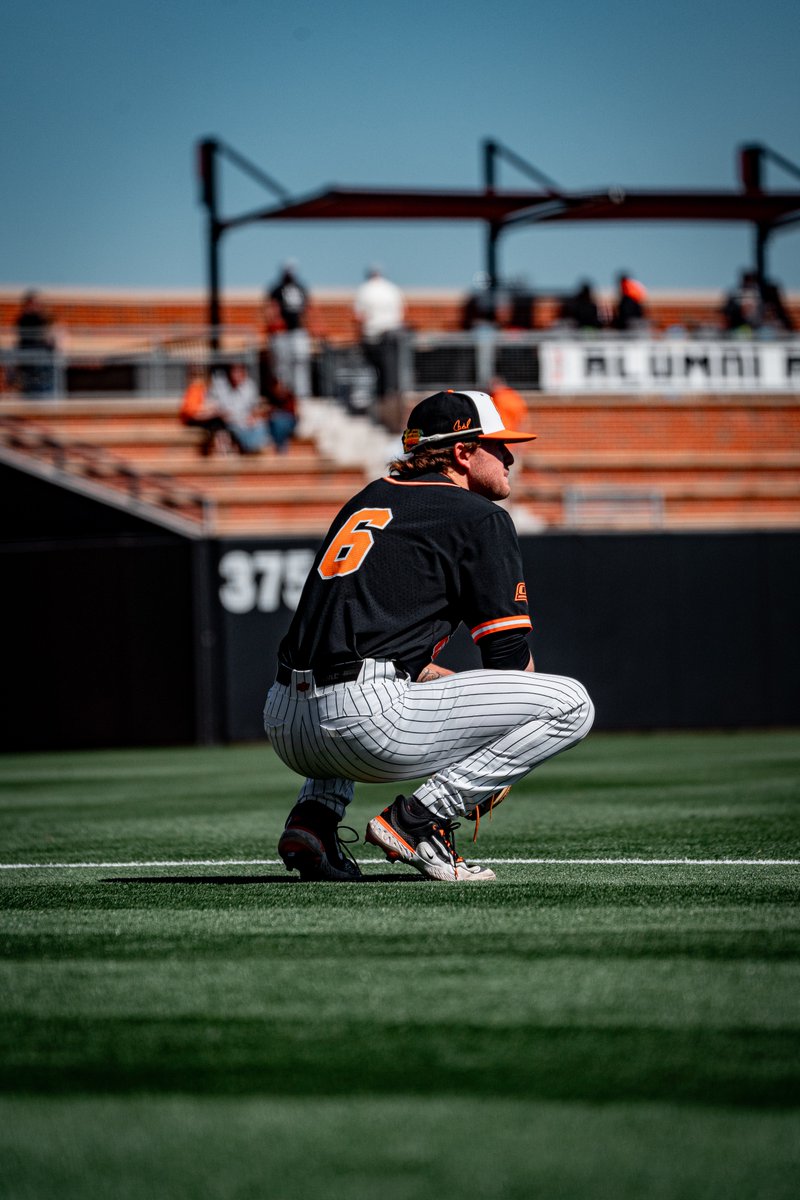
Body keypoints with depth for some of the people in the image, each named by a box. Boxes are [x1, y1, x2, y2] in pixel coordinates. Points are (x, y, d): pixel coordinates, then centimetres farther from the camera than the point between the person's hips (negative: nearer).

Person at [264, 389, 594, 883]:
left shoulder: (367, 500, 26)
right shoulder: (481, 518, 5)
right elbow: (511, 660, 2)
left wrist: (452, 683, 30)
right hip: (365, 724, -8)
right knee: (571, 702, -2)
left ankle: (315, 812, 16)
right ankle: (420, 819, -6)